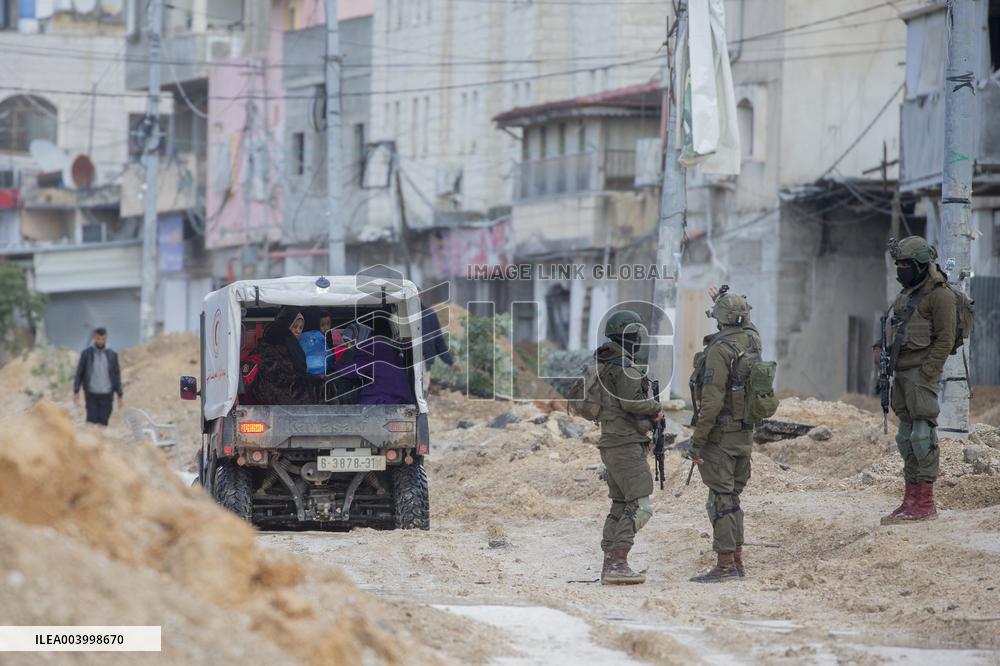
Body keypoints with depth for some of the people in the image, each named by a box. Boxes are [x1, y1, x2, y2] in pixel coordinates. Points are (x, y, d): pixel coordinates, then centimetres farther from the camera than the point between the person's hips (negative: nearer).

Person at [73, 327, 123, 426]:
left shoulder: (112, 355, 3)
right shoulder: (86, 353, -1)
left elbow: (116, 376, 6)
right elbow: (79, 373, 1)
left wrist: (120, 395, 2)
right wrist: (76, 392, -6)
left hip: (106, 395, 1)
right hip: (91, 395, -1)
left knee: (102, 423, -2)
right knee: (92, 422, -10)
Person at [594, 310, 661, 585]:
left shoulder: (604, 365, 15)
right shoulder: (624, 366, -15)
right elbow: (632, 401, -24)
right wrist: (655, 407, -5)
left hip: (611, 442, 10)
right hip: (626, 445, -10)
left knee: (620, 506, 13)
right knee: (640, 506, -11)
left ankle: (610, 566, 12)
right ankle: (618, 564, -16)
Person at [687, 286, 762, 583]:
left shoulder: (719, 350, -19)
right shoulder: (753, 341, 5)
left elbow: (712, 401, -22)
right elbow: (745, 327, 33)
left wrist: (697, 441, -18)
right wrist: (722, 300, 47)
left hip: (720, 435, -8)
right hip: (746, 433, 8)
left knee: (721, 499, -5)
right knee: (732, 497, 15)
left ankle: (725, 564, -6)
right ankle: (736, 561, 18)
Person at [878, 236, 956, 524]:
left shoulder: (938, 295, -10)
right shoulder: (906, 294, 18)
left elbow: (945, 340, -14)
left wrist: (926, 373, -17)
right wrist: (882, 348, 11)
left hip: (921, 373, -9)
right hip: (902, 374, 9)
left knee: (922, 435, -10)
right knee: (906, 437, 10)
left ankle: (925, 504, -9)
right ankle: (911, 500, 14)